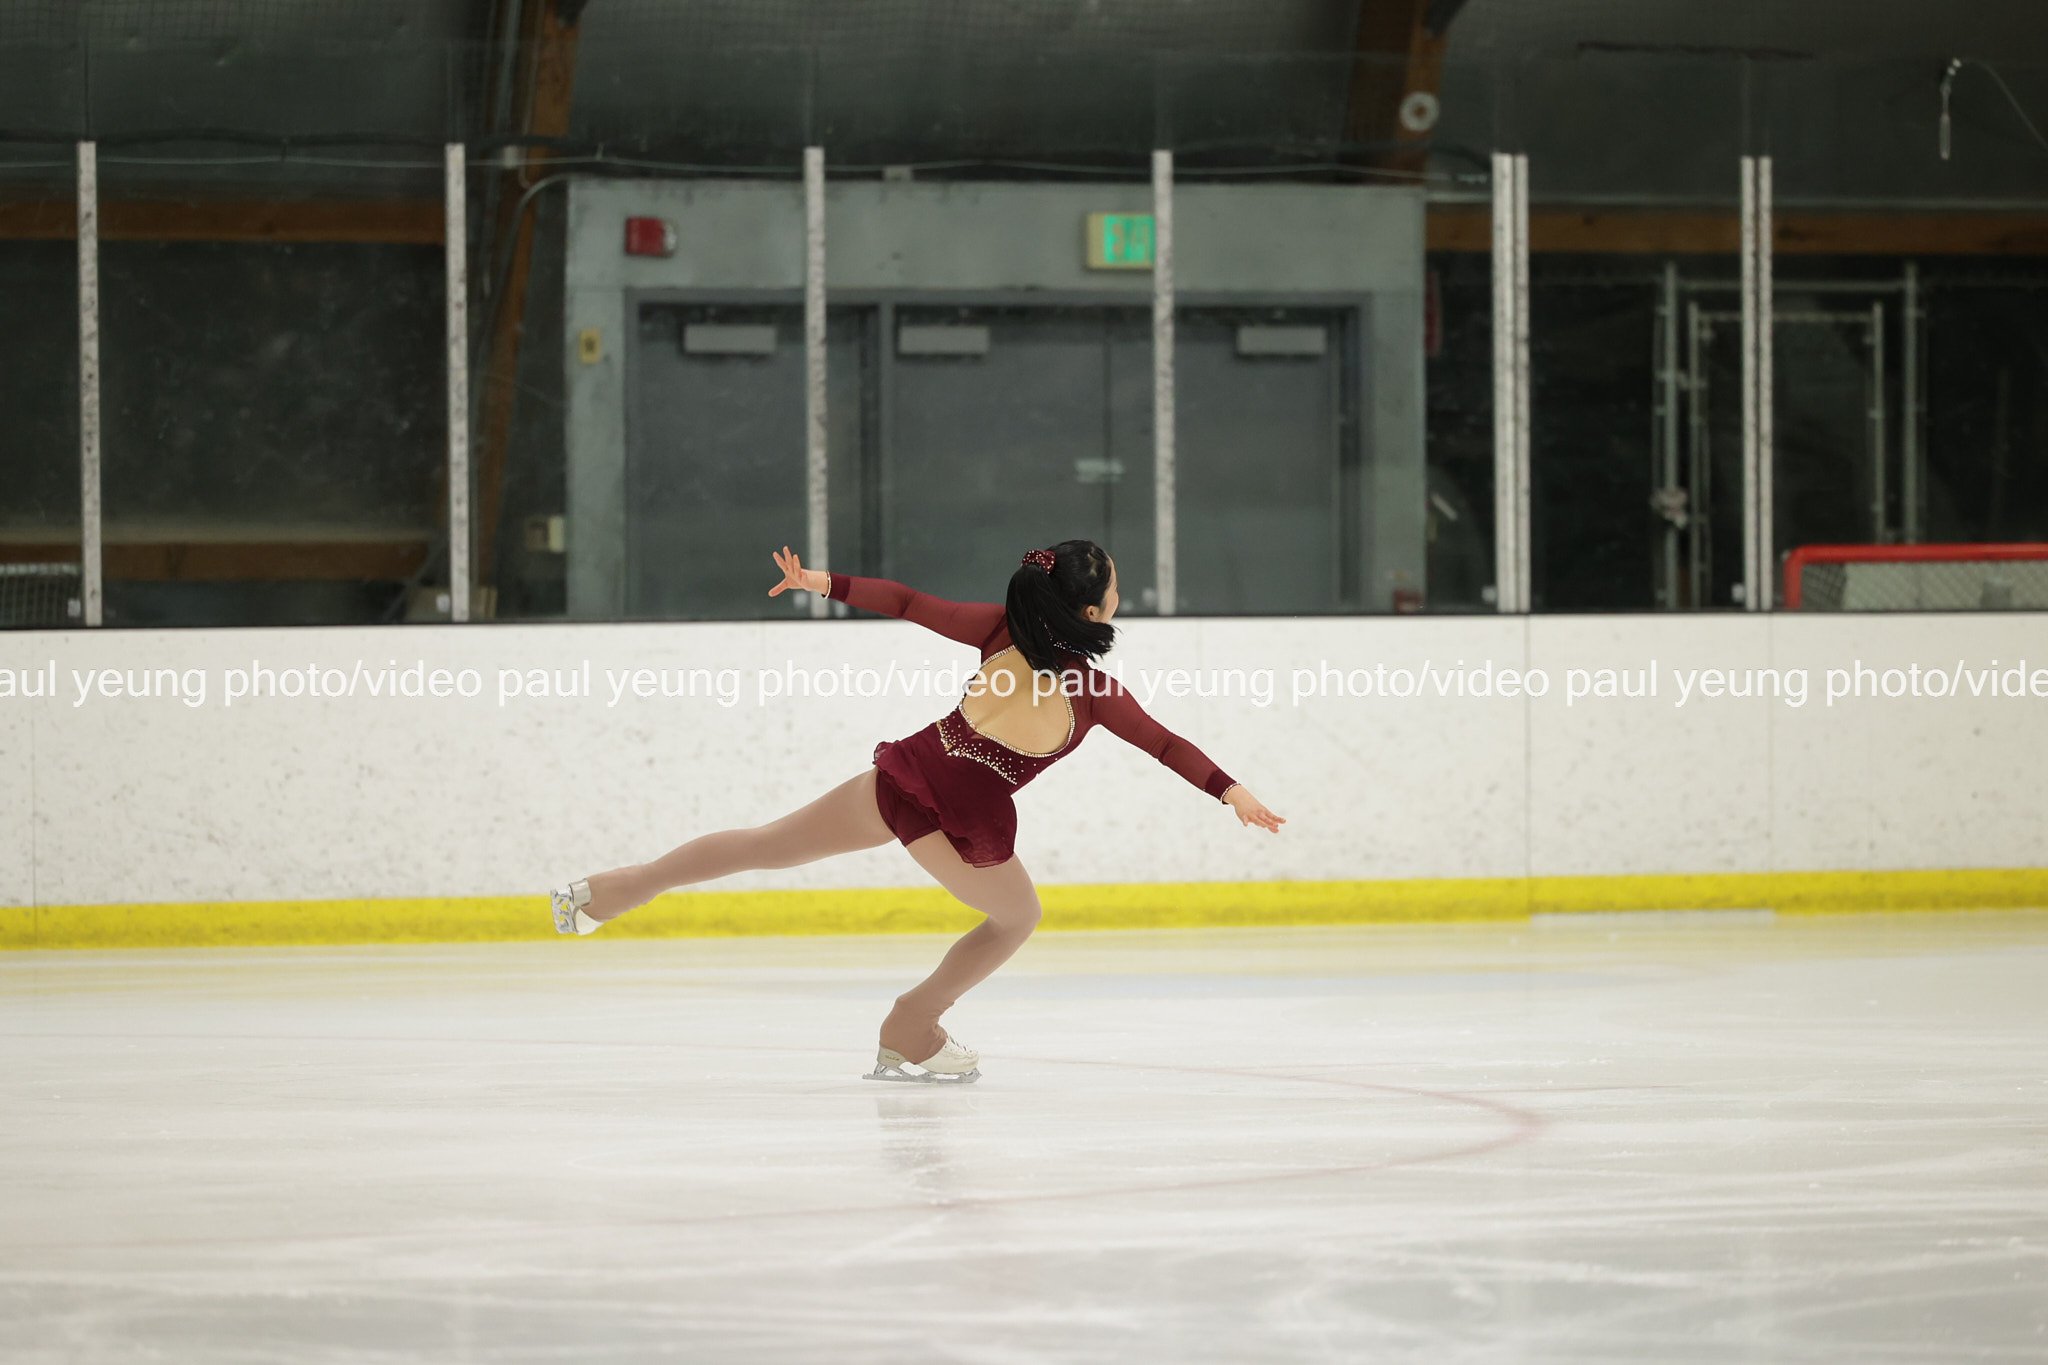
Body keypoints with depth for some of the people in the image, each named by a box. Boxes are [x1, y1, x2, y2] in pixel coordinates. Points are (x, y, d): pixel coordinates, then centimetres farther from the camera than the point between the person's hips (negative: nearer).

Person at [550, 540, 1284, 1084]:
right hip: (969, 820, -4)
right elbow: (1166, 744, -7)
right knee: (1017, 917, 27)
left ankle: (608, 893, 16)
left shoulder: (1002, 628, 6)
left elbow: (910, 602, 5)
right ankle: (910, 1036, 28)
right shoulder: (1095, 690, -3)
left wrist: (827, 583, 10)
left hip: (908, 773, 4)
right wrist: (1232, 792, -7)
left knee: (768, 844, 15)